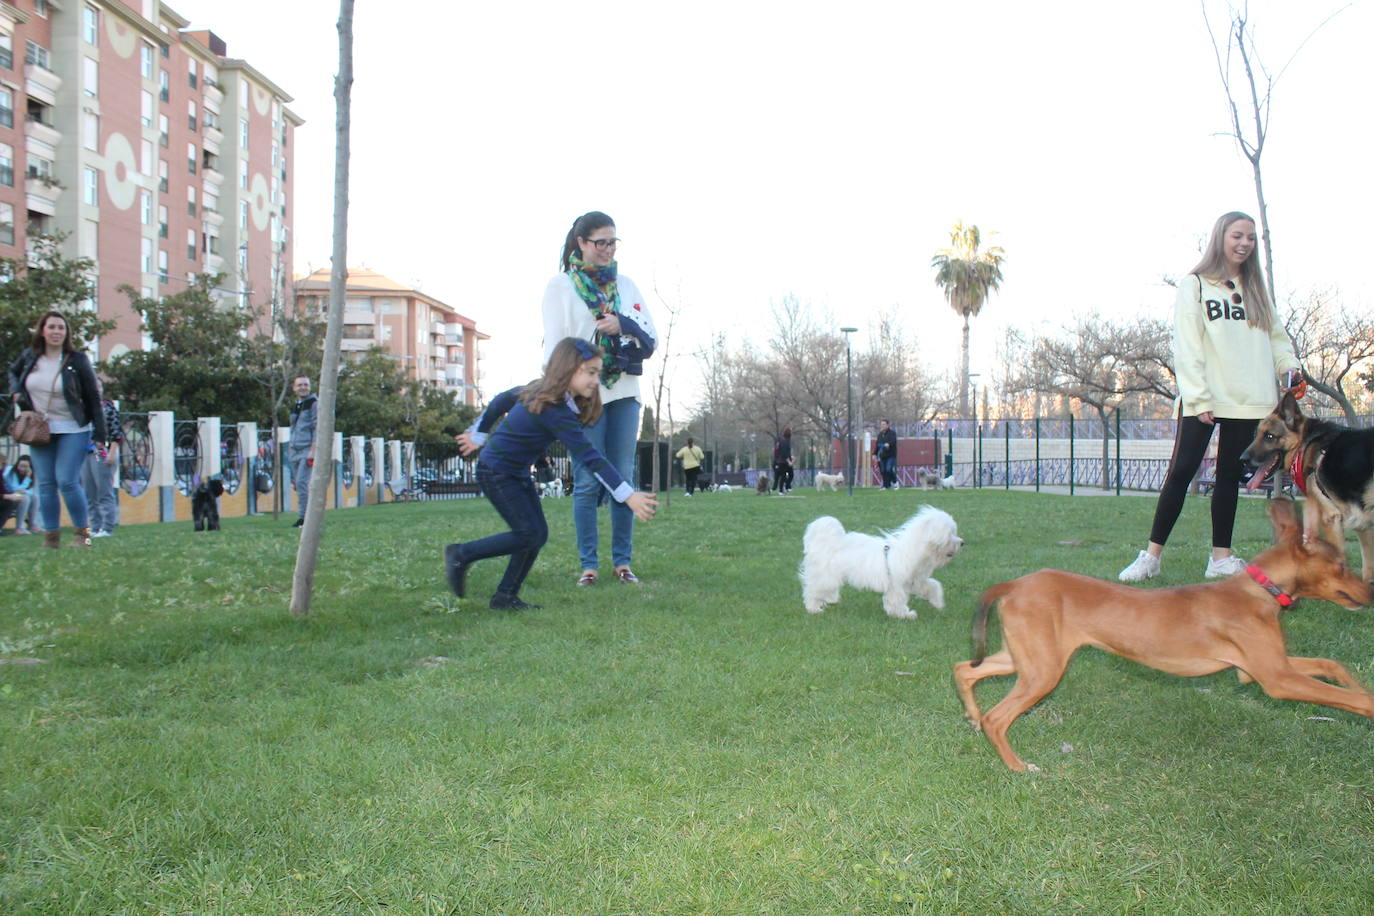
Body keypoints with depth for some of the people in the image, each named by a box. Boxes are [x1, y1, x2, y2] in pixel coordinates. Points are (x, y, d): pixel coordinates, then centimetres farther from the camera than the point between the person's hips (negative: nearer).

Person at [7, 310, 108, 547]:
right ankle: (51, 536, 13)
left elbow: (93, 397, -7)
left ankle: (81, 532, 2)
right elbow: (13, 373, 26)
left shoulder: (77, 360, -8)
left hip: (73, 431, -4)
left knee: (67, 481, -12)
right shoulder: (29, 356, 3)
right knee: (45, 484, 6)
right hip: (39, 430, 4)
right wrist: (16, 393, 5)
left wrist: (99, 432, -11)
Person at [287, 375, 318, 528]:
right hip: (295, 450, 8)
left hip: (307, 450, -8)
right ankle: (304, 515, 14)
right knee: (297, 483, 6)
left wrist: (313, 450, -17)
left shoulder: (314, 403, -3)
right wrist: (290, 449, 20)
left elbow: (317, 427, -10)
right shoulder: (295, 406, 19)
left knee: (302, 482, -15)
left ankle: (303, 516, -12)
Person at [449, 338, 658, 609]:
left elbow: (502, 400, 14)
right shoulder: (553, 410, -29)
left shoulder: (539, 390, -2)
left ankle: (506, 596, 10)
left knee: (538, 533, 3)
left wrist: (478, 434, 29)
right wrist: (628, 496, -37)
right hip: (496, 472, -9)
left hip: (518, 474, 9)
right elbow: (589, 457, -34)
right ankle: (460, 555, 6)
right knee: (527, 534, -9)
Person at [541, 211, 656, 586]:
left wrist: (624, 325, -11)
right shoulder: (560, 286, 2)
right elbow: (555, 345, -4)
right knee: (587, 481, -2)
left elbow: (651, 339, 9)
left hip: (624, 393, 4)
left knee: (624, 479, 5)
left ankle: (622, 562, 13)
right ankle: (588, 564, 6)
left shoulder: (626, 285, 13)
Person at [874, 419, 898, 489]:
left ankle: (894, 482, 5)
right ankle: (886, 485, 10)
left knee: (889, 469, -17)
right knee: (883, 471, 3)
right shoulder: (880, 434, 17)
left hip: (891, 455, -6)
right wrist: (875, 454, 13)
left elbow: (893, 441, -22)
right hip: (882, 456, 6)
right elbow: (877, 445, 20)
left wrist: (889, 444, -43)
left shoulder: (892, 433, -3)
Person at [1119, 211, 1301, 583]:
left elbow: (1276, 336, 17)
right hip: (1203, 401, -5)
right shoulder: (1194, 285, 1)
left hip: (1247, 400, 5)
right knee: (1181, 472, -8)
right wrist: (1199, 399, -13)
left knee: (1230, 475, 7)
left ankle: (1221, 557, 11)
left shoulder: (1255, 288, 17)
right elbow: (1187, 347, -6)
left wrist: (1292, 368, -3)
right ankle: (1151, 555, -3)